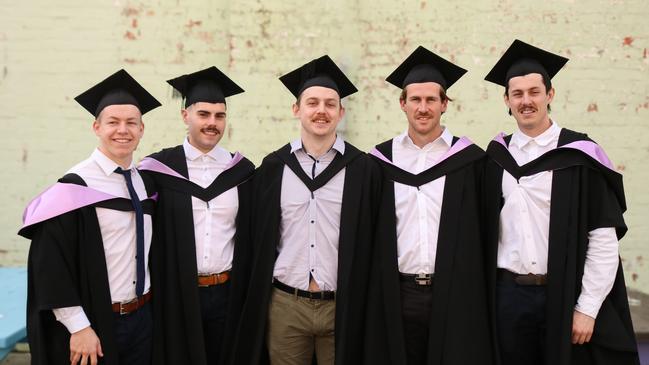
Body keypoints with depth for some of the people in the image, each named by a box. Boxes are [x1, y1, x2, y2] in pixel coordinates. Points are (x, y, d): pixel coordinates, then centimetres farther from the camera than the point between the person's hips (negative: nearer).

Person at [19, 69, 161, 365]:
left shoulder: (146, 182, 5)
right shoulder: (76, 187, -13)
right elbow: (50, 263, -15)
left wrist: (148, 308, 14)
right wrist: (79, 327, -16)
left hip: (143, 318, 5)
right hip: (95, 325, -5)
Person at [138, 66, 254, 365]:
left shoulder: (240, 170, 3)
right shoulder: (159, 169, -4)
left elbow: (249, 237, 7)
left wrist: (247, 292, 5)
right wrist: (150, 295, -6)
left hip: (227, 293, 2)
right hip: (174, 294, -2)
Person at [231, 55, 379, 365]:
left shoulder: (360, 168, -1)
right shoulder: (273, 167, 3)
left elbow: (366, 244, 1)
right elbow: (260, 242, 8)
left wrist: (362, 305, 0)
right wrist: (259, 305, 7)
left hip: (342, 306, -1)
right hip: (284, 305, 1)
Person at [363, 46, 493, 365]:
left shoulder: (468, 159, 0)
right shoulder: (381, 161, 4)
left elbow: (482, 234, 2)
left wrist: (480, 295, 0)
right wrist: (373, 295, 4)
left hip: (455, 295, -1)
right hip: (397, 295, 1)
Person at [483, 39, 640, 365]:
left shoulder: (579, 156, -6)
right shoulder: (497, 157, 5)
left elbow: (604, 241, -9)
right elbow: (486, 232, 7)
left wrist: (587, 309, -11)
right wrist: (487, 297, 3)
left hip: (565, 295, -3)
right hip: (508, 293, 3)